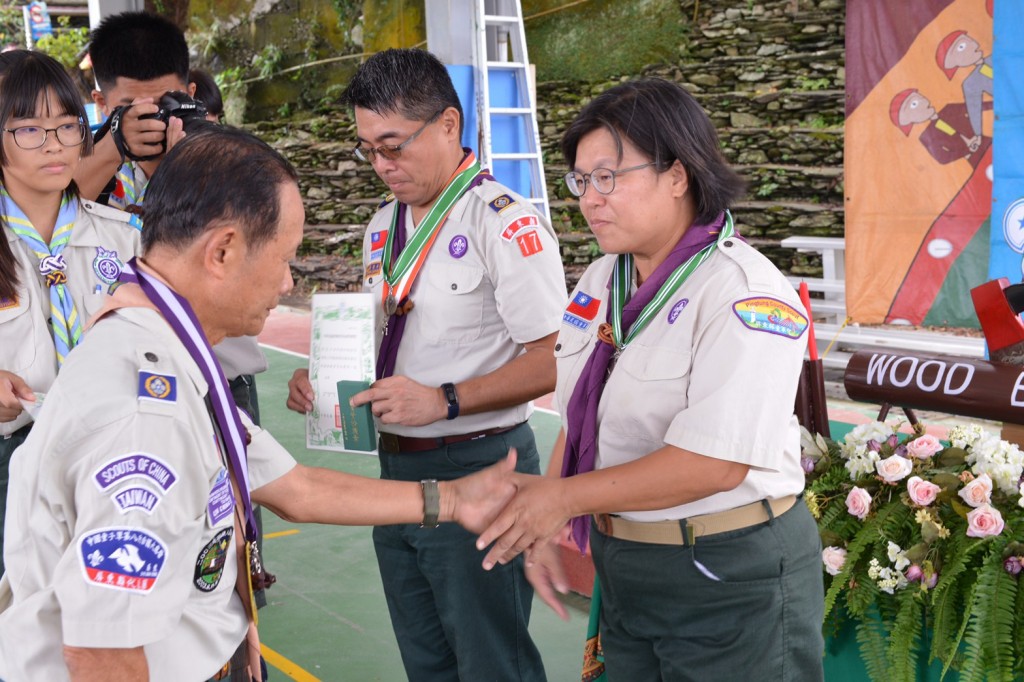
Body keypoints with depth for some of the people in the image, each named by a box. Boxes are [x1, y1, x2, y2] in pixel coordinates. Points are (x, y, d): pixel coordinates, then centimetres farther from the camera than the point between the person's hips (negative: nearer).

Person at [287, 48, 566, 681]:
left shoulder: (506, 222, -16)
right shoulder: (384, 226, 11)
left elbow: (551, 360, -21)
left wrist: (445, 401, -27)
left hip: (476, 469, -8)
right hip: (397, 468, 8)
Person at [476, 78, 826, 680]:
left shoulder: (744, 292, -19)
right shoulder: (600, 282, 7)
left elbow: (716, 462, -26)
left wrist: (564, 497, -21)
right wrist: (546, 529, 0)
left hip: (731, 581, -7)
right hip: (624, 572, 7)